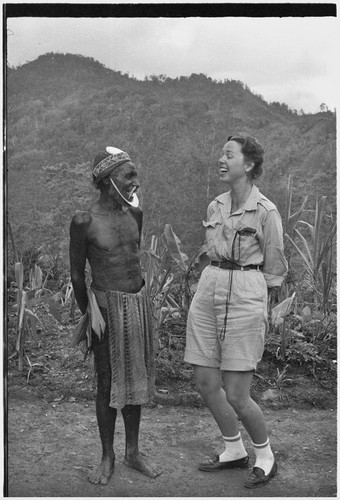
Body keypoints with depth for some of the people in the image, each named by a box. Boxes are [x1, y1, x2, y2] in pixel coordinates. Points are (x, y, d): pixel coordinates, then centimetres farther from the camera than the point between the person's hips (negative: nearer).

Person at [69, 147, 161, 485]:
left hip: (139, 303, 5)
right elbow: (77, 274, -4)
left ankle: (133, 452, 29)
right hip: (107, 306, -5)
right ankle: (107, 458, 24)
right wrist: (89, 314, 5)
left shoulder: (135, 214, 4)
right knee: (108, 382, 5)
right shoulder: (84, 222, -13)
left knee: (135, 377, 13)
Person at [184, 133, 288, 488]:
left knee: (236, 395, -4)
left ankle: (265, 457, 24)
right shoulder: (215, 206, 10)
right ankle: (235, 451, 32)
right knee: (204, 382, 10)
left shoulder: (266, 211, -7)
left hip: (245, 294, -7)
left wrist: (259, 307, 5)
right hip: (208, 289, 7)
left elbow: (273, 269, 1)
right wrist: (212, 282, 16)